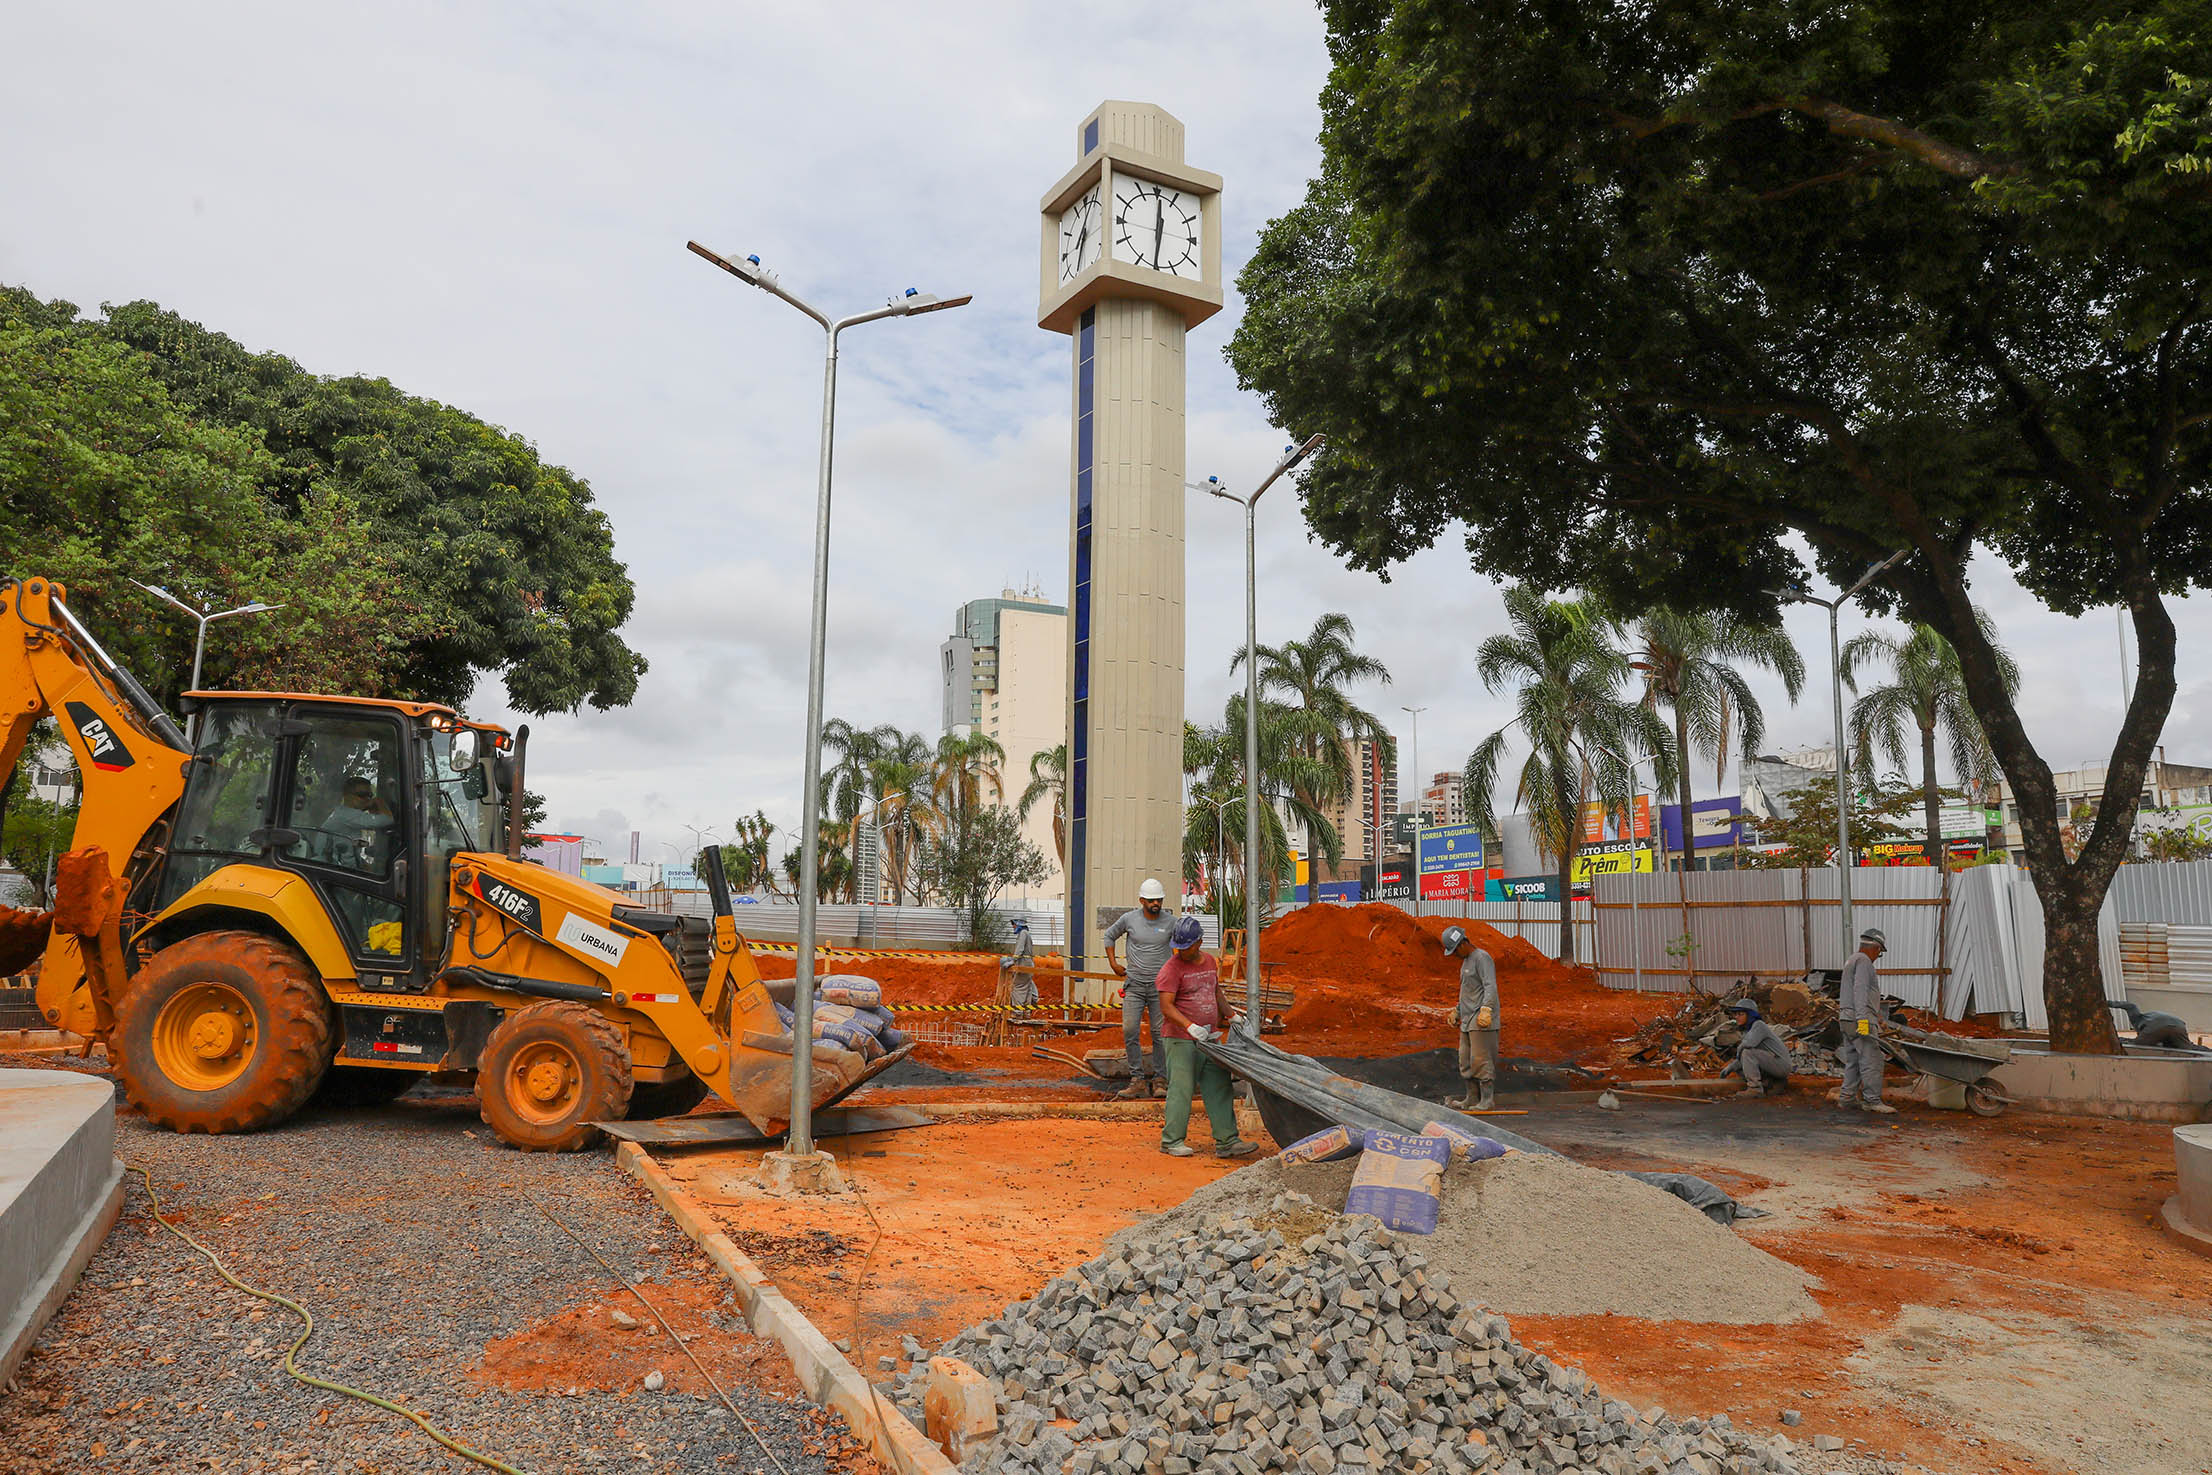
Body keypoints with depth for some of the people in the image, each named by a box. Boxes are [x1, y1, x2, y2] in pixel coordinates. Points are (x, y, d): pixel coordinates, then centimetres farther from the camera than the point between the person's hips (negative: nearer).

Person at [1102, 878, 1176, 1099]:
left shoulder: (1170, 922, -1)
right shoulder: (1129, 919, 0)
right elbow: (1109, 936, 17)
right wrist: (1113, 964, 12)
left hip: (1160, 986, -1)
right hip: (1134, 984, 1)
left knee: (1160, 1034, 1)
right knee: (1129, 1031, -5)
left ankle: (1158, 1081, 9)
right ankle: (1137, 1079, 3)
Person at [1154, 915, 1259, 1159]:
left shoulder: (1209, 961, 12)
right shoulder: (1172, 968, -11)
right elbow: (1166, 1006, -19)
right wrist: (1190, 1026, -30)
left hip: (1209, 1039, 7)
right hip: (1181, 1041, -7)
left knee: (1220, 1089, 6)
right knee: (1181, 1089, -4)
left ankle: (1226, 1141, 10)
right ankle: (1171, 1141, 7)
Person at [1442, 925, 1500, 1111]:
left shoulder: (1482, 958, -11)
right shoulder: (1467, 960, 18)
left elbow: (1491, 987, -23)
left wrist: (1486, 1010, -34)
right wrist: (1458, 1011, 32)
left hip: (1482, 1019, -10)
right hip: (1468, 1019, 10)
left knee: (1481, 1060, -10)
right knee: (1466, 1060, 9)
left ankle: (1488, 1100, -6)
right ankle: (1472, 1098, 14)